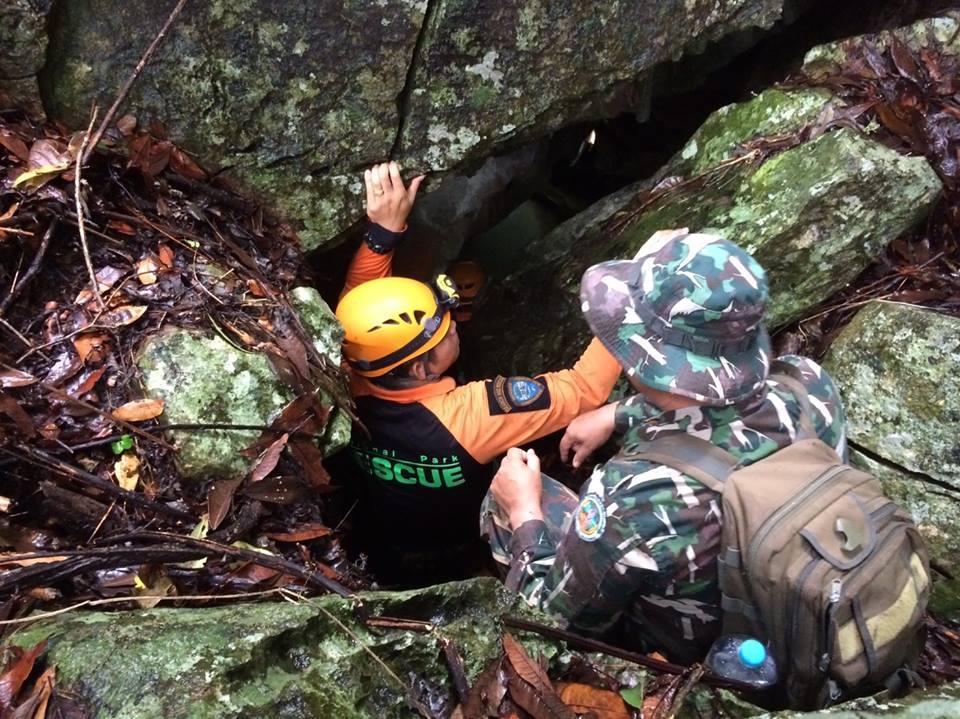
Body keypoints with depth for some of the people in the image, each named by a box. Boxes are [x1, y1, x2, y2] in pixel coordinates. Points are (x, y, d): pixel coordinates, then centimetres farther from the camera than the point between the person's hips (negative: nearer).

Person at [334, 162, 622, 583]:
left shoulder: (354, 388, -24)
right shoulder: (467, 415, -39)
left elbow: (357, 307, -7)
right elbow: (584, 389, -34)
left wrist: (384, 229, -16)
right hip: (456, 574, -5)